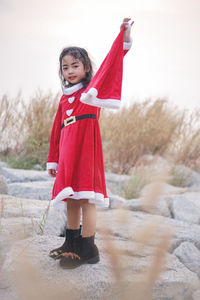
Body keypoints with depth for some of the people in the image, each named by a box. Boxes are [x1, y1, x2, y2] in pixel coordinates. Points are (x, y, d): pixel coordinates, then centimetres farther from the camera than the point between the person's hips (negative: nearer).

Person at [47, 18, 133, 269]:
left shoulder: (92, 90, 1)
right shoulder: (64, 99, 17)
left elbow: (108, 66, -13)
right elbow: (57, 131, 20)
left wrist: (124, 38, -23)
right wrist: (53, 160, 21)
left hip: (86, 153, -6)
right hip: (68, 156, 7)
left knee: (86, 199, -7)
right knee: (71, 200, 13)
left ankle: (87, 249, -1)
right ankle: (72, 243, 26)